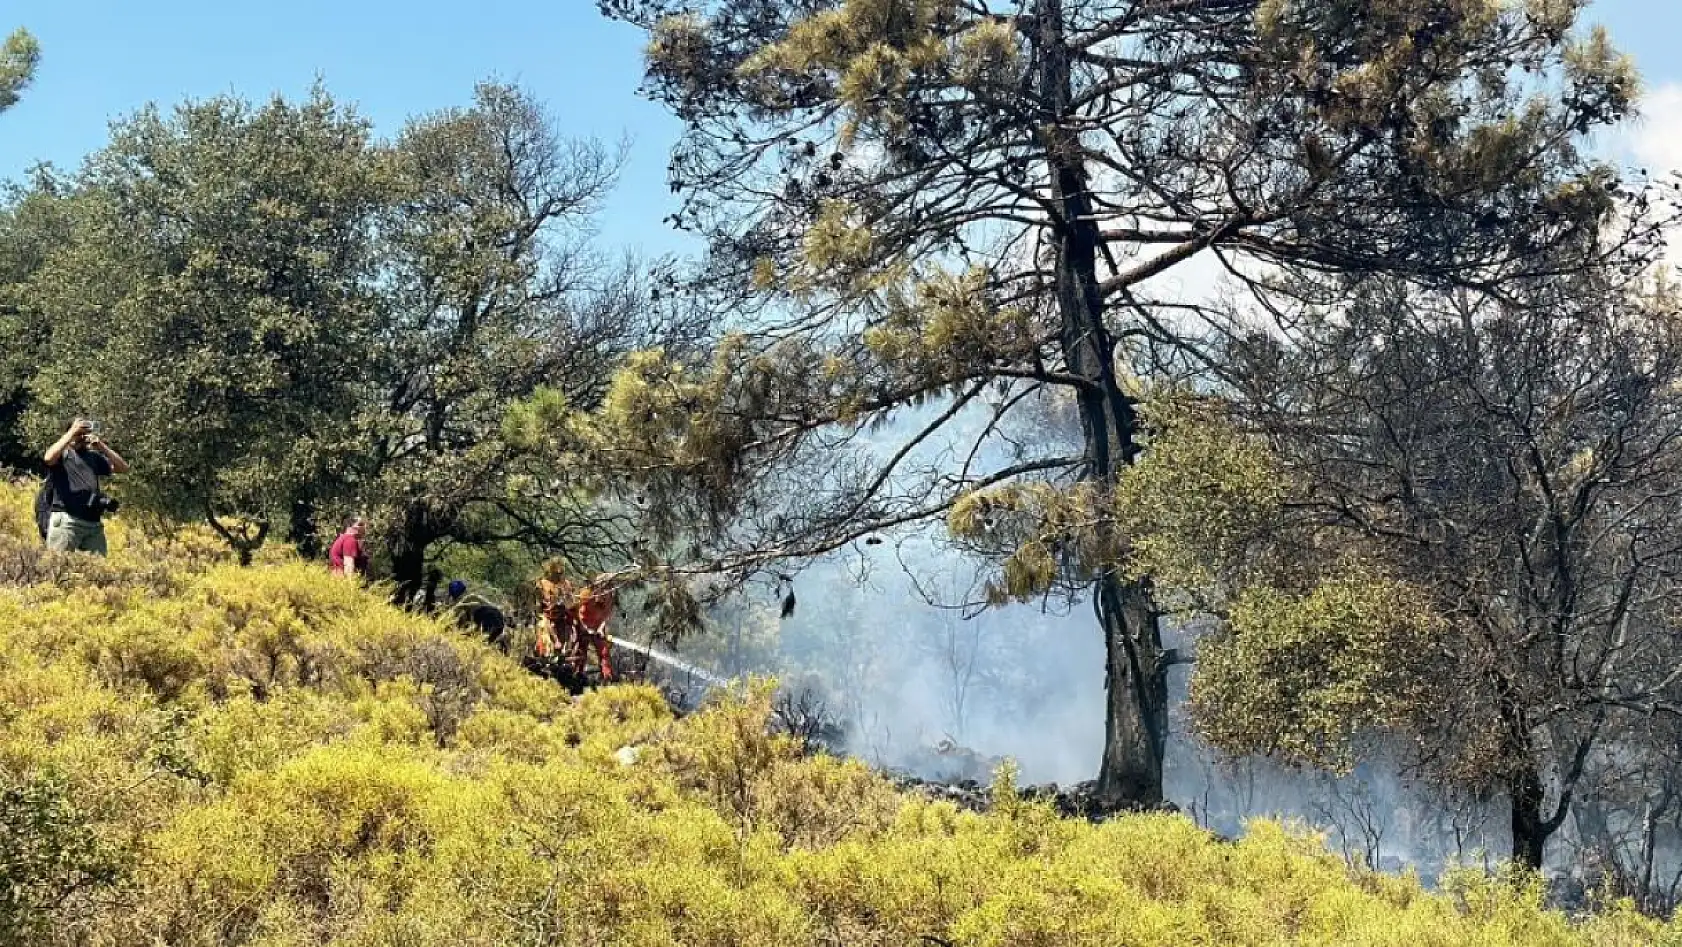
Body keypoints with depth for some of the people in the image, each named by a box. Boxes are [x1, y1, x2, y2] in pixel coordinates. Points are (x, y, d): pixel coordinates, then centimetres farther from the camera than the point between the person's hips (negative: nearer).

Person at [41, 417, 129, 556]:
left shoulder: (93, 456, 24)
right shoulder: (62, 453, 11)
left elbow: (123, 468, 18)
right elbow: (49, 458, -14)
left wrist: (102, 446, 8)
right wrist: (71, 433, -7)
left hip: (94, 523, 5)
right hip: (66, 521, -5)